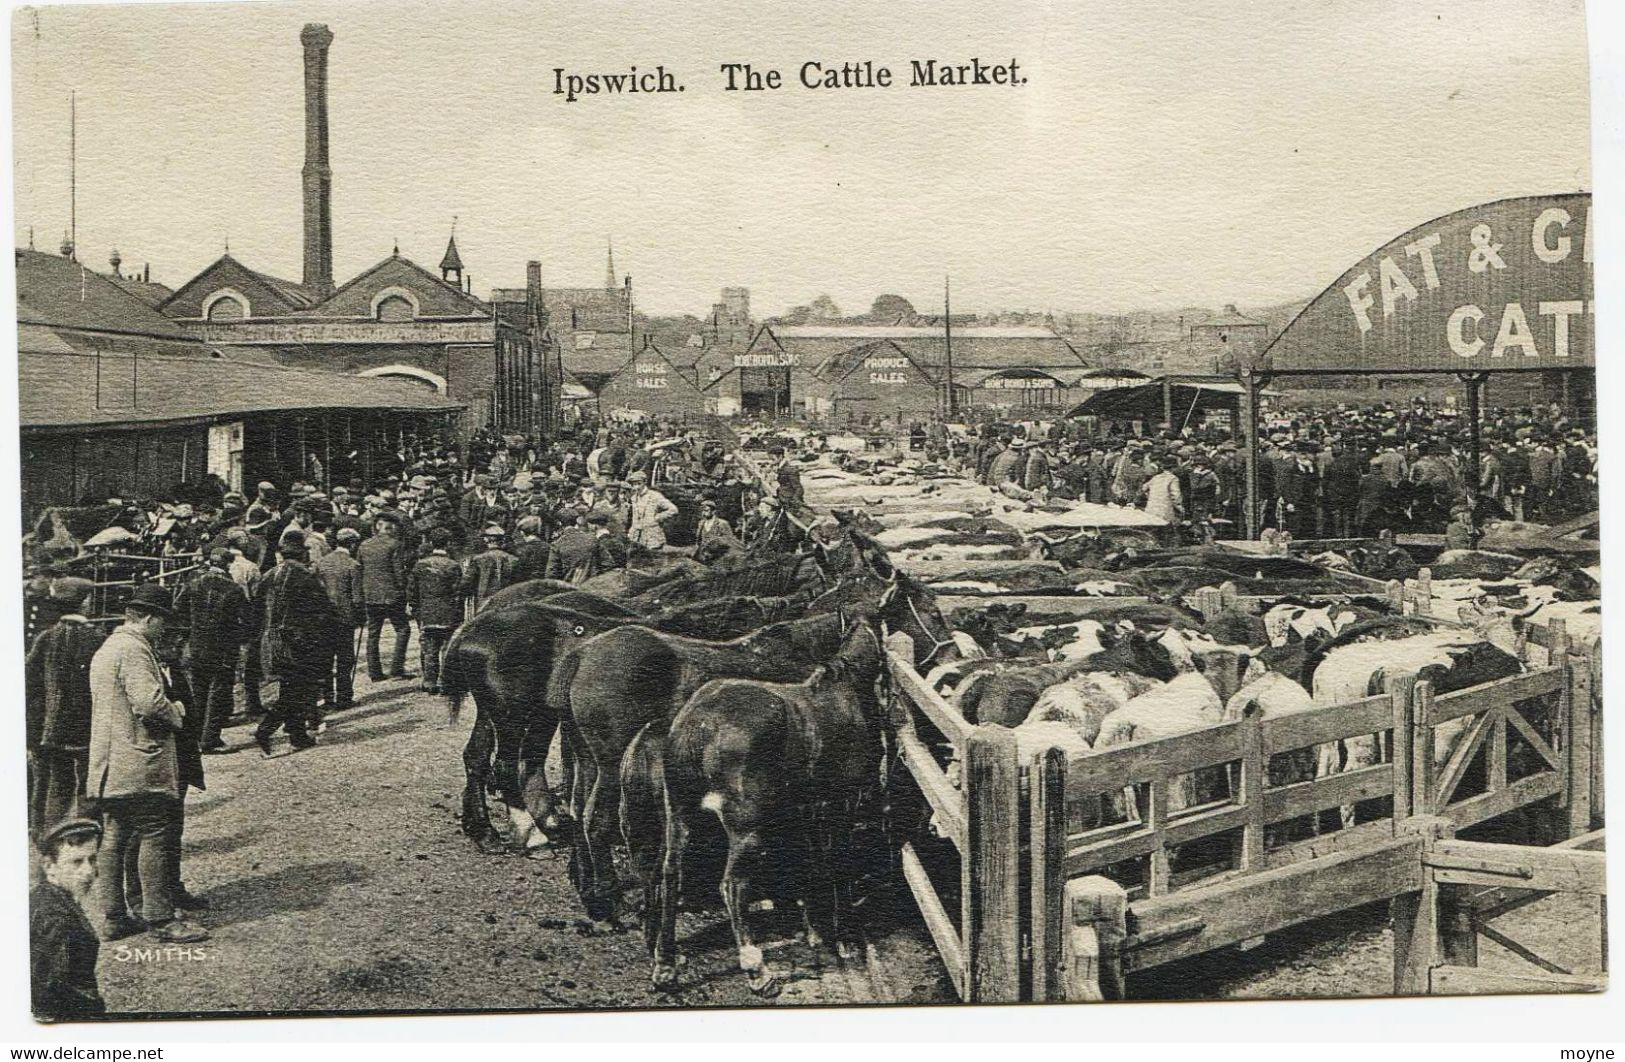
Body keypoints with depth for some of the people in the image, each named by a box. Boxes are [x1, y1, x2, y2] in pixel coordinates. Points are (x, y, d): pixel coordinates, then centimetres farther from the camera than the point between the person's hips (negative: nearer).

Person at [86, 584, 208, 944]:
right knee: (152, 838, -5)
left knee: (113, 840, 12)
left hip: (109, 766, 10)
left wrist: (168, 710, 19)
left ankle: (113, 917, 17)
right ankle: (162, 919, -2)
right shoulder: (134, 650, -15)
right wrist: (176, 712, -6)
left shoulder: (105, 649, 18)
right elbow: (149, 702, -25)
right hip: (139, 765, -10)